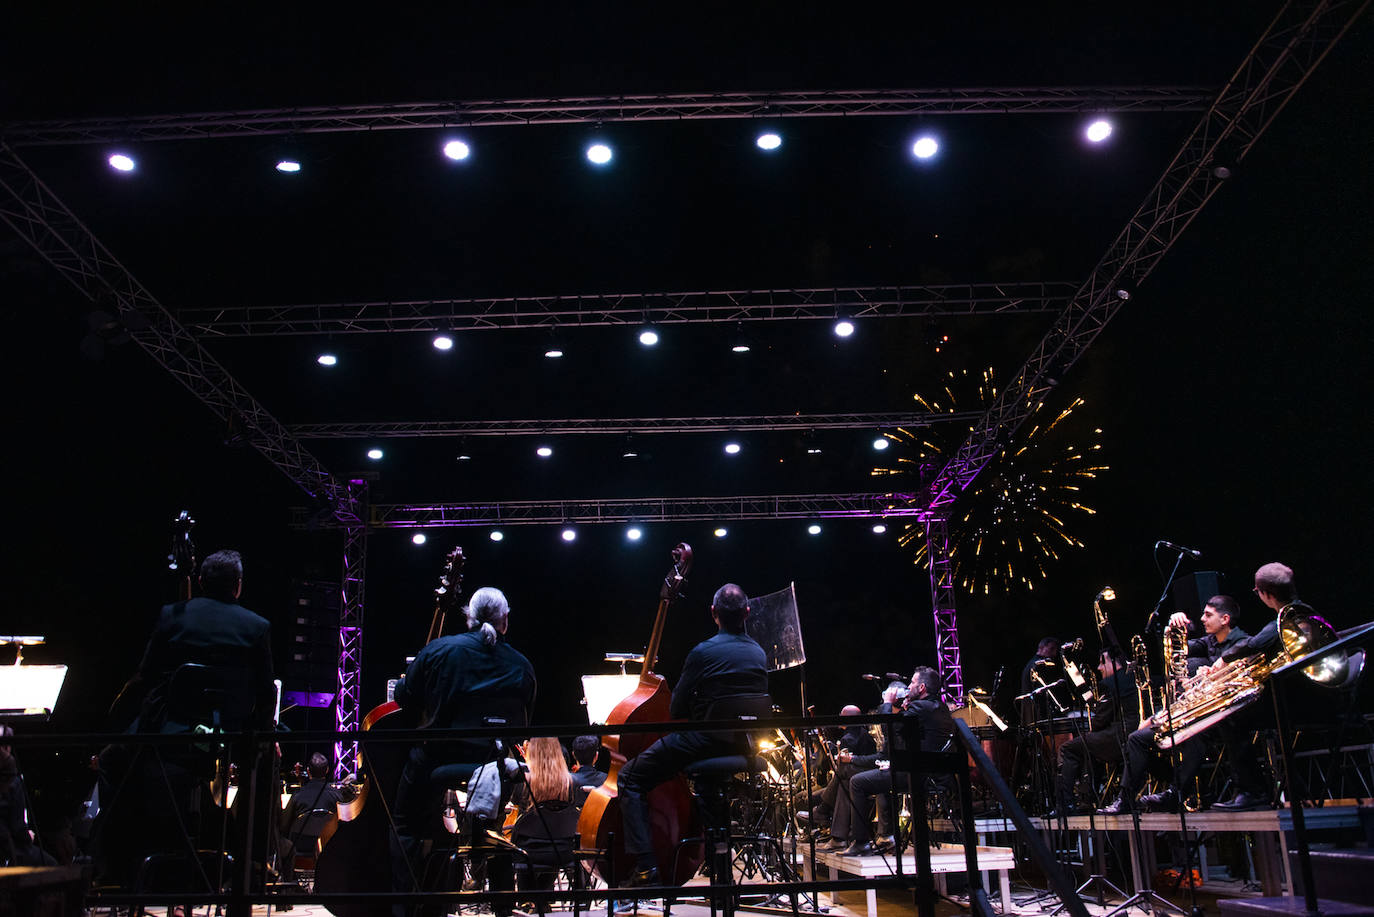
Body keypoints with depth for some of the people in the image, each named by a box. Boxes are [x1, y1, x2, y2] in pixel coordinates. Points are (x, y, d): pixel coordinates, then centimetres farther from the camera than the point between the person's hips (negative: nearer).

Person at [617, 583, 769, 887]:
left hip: (705, 742, -7)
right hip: (743, 747, 7)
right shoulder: (759, 653, 3)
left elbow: (677, 711, -10)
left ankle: (646, 866, -6)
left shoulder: (703, 652, -15)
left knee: (630, 778, 6)